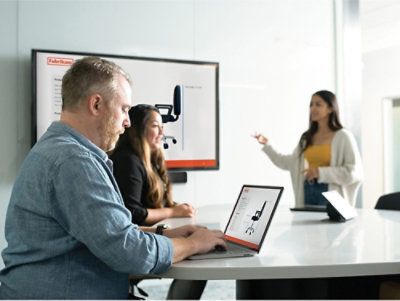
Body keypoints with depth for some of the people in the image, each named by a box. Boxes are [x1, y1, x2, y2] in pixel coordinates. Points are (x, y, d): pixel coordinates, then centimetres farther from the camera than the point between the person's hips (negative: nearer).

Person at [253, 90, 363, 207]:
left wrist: (321, 172, -17)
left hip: (330, 194, -5)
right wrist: (266, 144, 12)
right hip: (308, 192, 5)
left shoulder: (343, 136, -5)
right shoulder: (307, 138, 12)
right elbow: (289, 162, 17)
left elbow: (354, 172, -13)